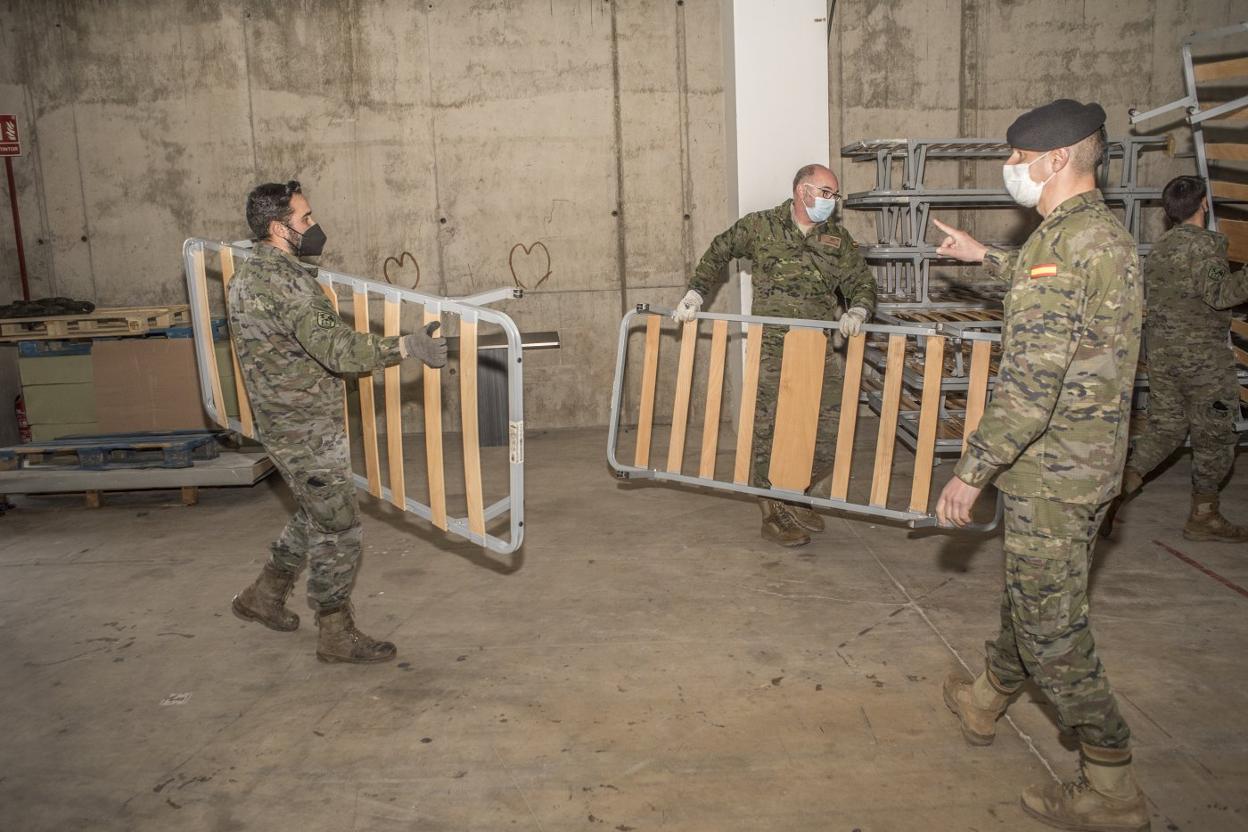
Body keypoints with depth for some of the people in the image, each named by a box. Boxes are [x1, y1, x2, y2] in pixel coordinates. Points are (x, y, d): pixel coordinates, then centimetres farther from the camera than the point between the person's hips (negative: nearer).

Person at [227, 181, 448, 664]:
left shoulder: (248, 277, 11)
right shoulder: (283, 283, -23)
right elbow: (336, 347, -32)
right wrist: (405, 347, -32)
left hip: (287, 422, 10)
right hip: (305, 430, -10)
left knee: (314, 516, 24)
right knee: (338, 528, 0)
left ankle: (264, 596, 37)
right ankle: (337, 635, 11)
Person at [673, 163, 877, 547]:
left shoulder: (838, 238, 8)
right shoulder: (760, 226, 1)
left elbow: (862, 283, 7)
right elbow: (718, 252, 15)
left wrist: (857, 312, -15)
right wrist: (695, 294, 8)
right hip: (773, 349, -3)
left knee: (828, 436, 4)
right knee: (770, 432, -1)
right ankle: (773, 515, 15)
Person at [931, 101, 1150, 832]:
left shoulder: (1059, 244, -23)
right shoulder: (1111, 236, 9)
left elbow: (1031, 385, -28)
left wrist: (971, 472, -21)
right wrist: (987, 258, 41)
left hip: (1052, 469, -10)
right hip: (1090, 459, 10)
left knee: (1051, 627, 1)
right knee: (1031, 591, 24)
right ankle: (986, 701, 45)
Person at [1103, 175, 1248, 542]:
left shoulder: (1160, 247, 11)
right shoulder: (1204, 243, -12)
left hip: (1159, 349, 7)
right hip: (1200, 352, -7)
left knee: (1164, 426, 13)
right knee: (1215, 434, 6)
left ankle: (1118, 489, -3)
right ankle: (1203, 517, 14)